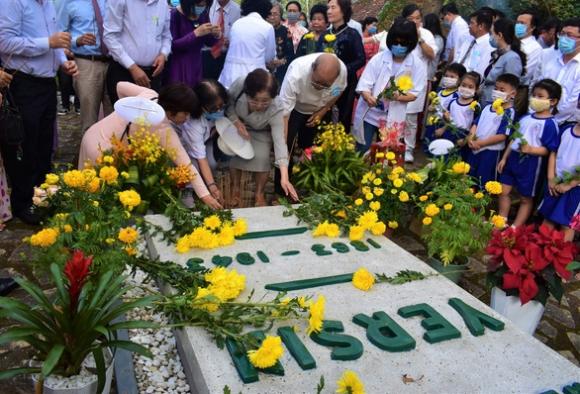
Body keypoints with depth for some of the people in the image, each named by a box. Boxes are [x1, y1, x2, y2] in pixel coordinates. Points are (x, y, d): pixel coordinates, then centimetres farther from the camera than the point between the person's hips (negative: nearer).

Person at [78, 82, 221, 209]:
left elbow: (121, 86, 7)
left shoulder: (150, 94, -9)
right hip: (101, 151, -9)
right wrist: (205, 195, -24)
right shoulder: (164, 129, -27)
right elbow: (185, 164, -27)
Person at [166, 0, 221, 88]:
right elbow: (172, 45, -18)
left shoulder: (203, 14, 3)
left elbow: (208, 42, 12)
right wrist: (196, 33, -25)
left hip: (196, 65, 5)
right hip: (179, 68, -5)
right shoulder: (175, 15, -13)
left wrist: (216, 35, -10)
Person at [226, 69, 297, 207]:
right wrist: (236, 122, -30)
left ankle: (260, 193, 5)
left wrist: (284, 178, -50)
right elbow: (227, 102, -13)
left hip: (261, 132, -1)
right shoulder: (239, 85, -36)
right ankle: (235, 189, 10)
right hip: (238, 125, 1)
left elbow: (279, 140, -42)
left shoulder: (276, 109, -38)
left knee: (261, 157, -22)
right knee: (236, 153, -19)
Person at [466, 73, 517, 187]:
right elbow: (475, 124, 10)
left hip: (491, 152, -7)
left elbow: (501, 136, -20)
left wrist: (481, 143, -20)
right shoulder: (487, 107, 8)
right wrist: (470, 138, -9)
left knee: (484, 184, 4)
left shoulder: (508, 112, -14)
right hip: (474, 149, 7)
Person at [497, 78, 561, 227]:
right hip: (513, 158, 7)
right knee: (504, 191, 12)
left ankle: (515, 228, 16)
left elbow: (549, 150, -16)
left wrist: (530, 149, -32)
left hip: (530, 163, -7)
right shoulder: (525, 118, 8)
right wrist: (504, 158, 13)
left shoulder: (550, 123, -13)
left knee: (526, 198, 8)